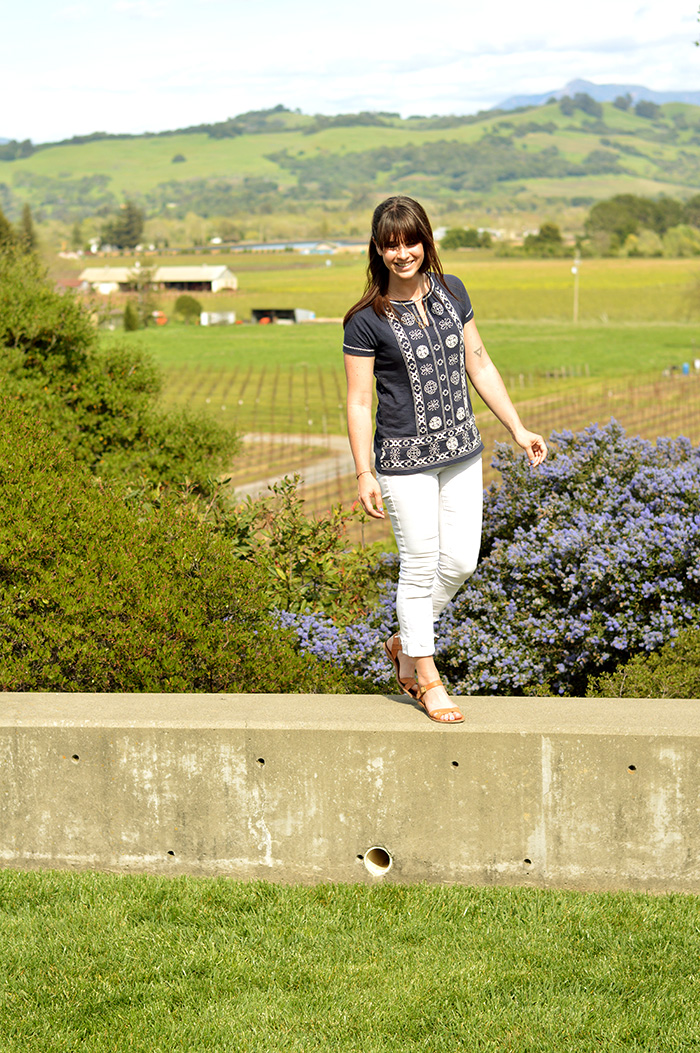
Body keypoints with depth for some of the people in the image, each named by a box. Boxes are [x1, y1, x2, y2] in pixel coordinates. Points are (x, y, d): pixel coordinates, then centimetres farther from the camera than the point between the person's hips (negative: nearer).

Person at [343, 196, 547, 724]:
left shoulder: (451, 292, 3)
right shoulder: (367, 320, -12)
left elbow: (480, 366, 10)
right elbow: (358, 402, -9)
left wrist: (518, 428, 10)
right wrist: (364, 475, -12)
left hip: (461, 451, 5)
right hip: (405, 458, -5)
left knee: (461, 561, 7)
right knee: (421, 565, 2)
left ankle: (405, 642, 31)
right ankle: (428, 679, 17)